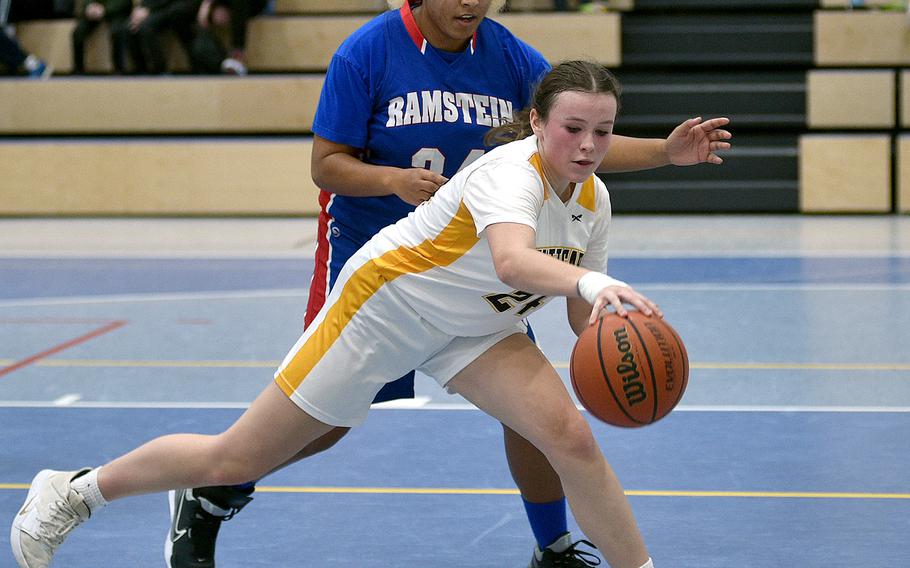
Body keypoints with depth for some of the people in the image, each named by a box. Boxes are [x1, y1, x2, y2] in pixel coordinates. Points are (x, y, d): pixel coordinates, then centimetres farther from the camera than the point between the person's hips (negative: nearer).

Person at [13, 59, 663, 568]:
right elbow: (511, 261, -52)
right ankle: (72, 493, 20)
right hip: (385, 301, -7)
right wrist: (590, 281, -70)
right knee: (235, 460, 0)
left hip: (473, 329, 7)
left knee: (571, 436, -17)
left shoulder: (594, 199, -5)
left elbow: (582, 315, 4)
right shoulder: (511, 172, -30)